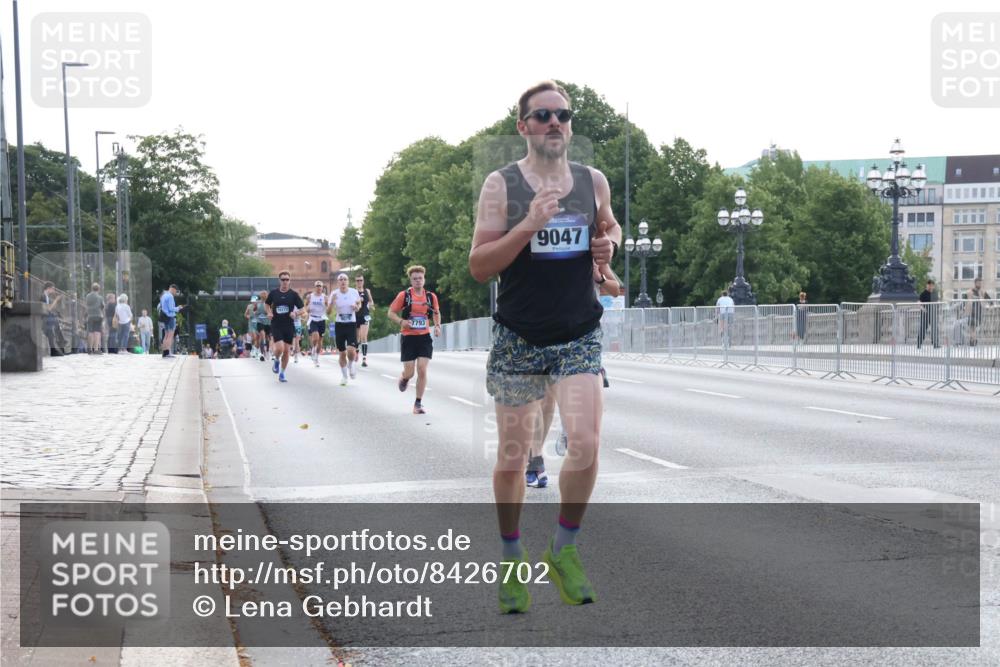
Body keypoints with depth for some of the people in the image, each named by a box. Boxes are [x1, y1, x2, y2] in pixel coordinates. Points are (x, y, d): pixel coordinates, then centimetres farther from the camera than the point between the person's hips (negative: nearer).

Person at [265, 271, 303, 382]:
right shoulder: (273, 293, 1)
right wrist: (269, 312, 0)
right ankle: (276, 361, 18)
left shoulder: (294, 294, -1)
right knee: (279, 348, -17)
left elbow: (302, 308, 2)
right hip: (276, 326, -1)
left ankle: (282, 374, 18)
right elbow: (267, 303, 19)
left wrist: (295, 312, -18)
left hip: (289, 326, 1)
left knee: (286, 351, 4)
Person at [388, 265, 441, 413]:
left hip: (424, 337, 2)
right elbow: (391, 312, 0)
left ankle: (418, 404, 4)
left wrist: (437, 326, 2)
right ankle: (403, 379, 39)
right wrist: (401, 321, -18)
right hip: (408, 337, -2)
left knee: (422, 370, -7)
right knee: (409, 372, 0)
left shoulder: (431, 296, 3)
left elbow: (436, 313, 20)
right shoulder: (404, 295, -5)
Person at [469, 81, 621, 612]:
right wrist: (529, 225, -22)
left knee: (586, 444, -15)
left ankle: (564, 549, 7)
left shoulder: (593, 181, 5)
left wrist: (608, 244, 2)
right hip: (518, 338, -2)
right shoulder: (501, 185, -4)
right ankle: (512, 559, 25)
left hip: (579, 337, 2)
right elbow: (478, 266, -9)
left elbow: (609, 227, 26)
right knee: (512, 458, 5)